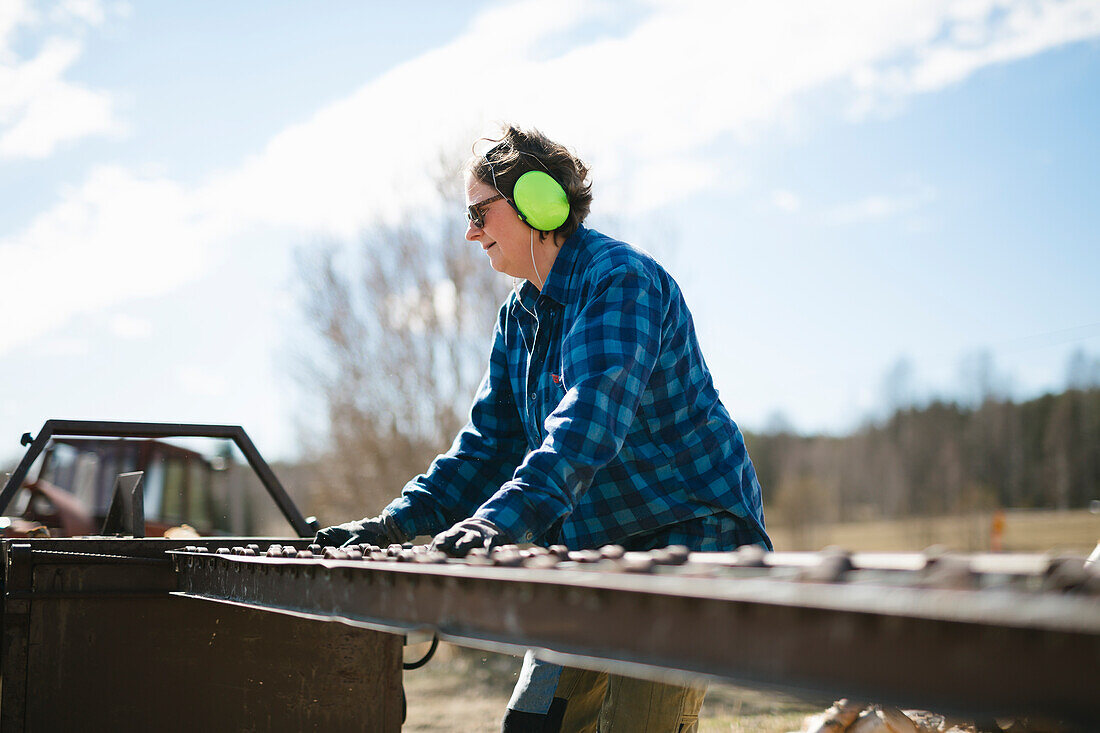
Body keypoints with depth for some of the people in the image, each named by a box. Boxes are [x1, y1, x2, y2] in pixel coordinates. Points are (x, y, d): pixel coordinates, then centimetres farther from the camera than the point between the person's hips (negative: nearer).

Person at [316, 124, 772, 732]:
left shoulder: (621, 279, -16)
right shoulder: (519, 317, 13)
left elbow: (593, 414, -31)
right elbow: (490, 440, 14)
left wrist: (508, 517, -43)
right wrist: (400, 521, 1)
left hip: (689, 536, -8)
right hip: (595, 547, 9)